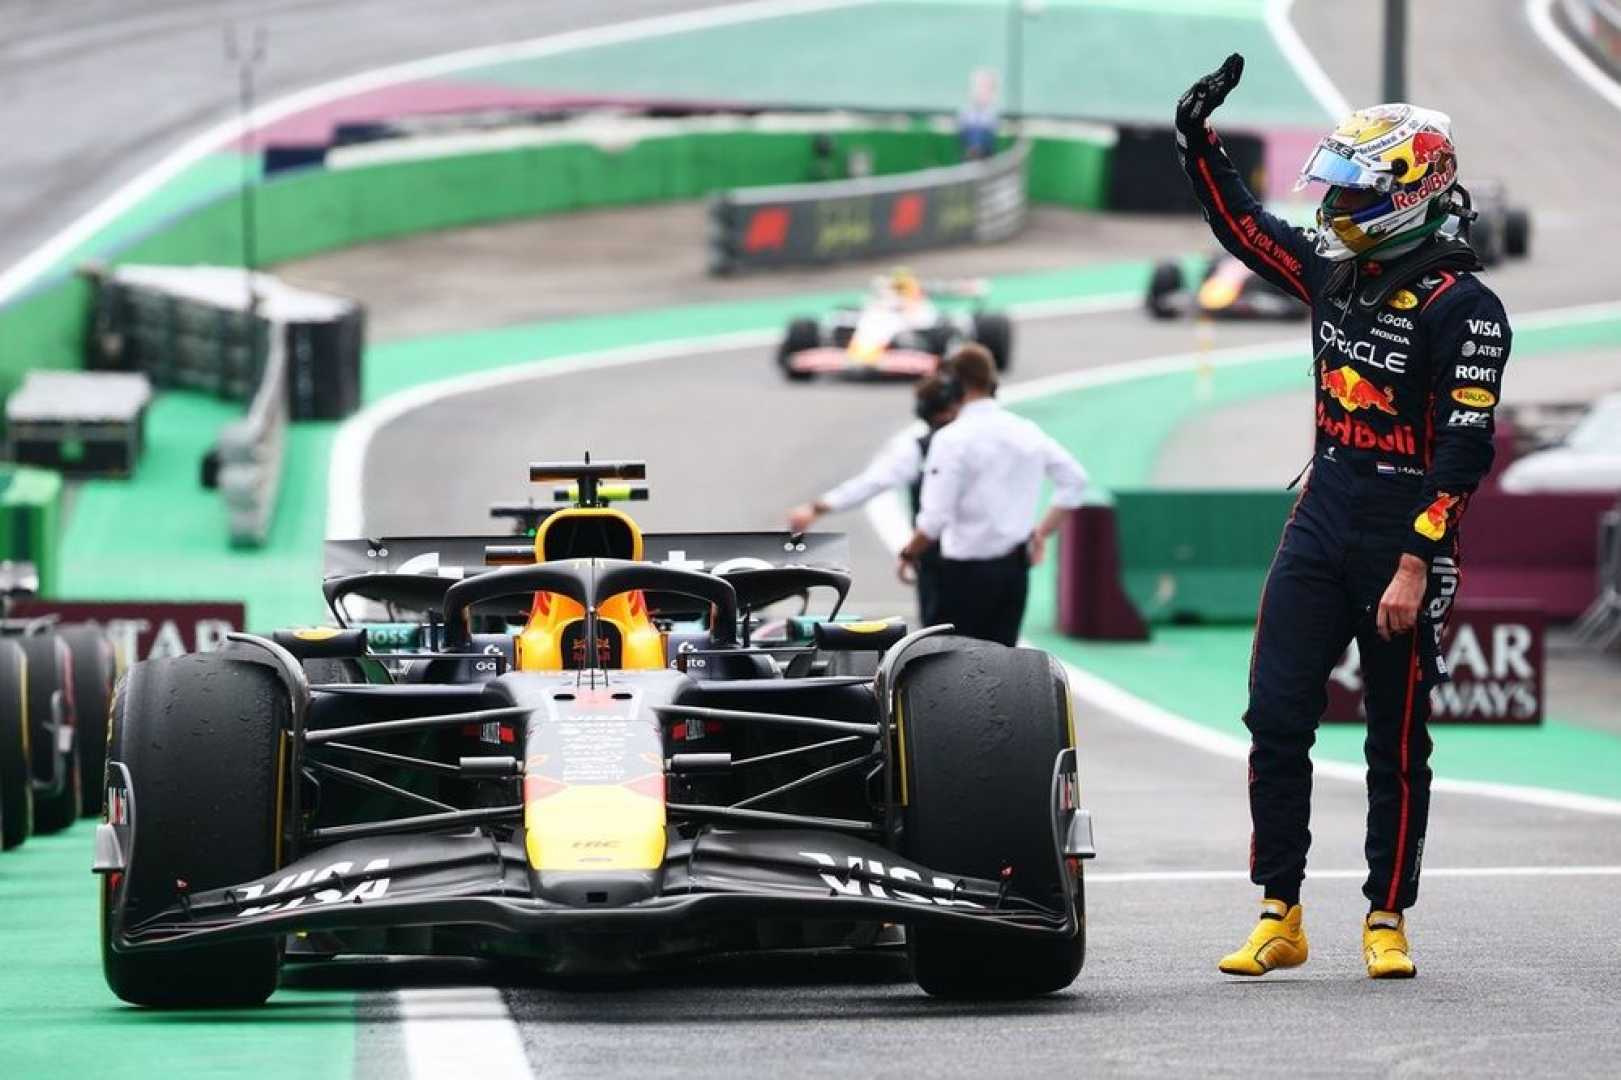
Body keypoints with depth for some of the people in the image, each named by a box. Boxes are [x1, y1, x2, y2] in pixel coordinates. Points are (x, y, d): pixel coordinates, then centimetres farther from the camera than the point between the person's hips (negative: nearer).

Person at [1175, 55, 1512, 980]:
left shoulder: (1462, 308, -14)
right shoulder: (1335, 269, 7)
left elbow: (1465, 450, -18)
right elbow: (1245, 228, 26)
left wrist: (1414, 565, -21)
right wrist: (1199, 140, 18)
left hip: (1405, 540, -6)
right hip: (1322, 522, 6)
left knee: (1398, 744, 3)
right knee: (1276, 721, -1)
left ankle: (1388, 921, 14)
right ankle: (1280, 916, 5)